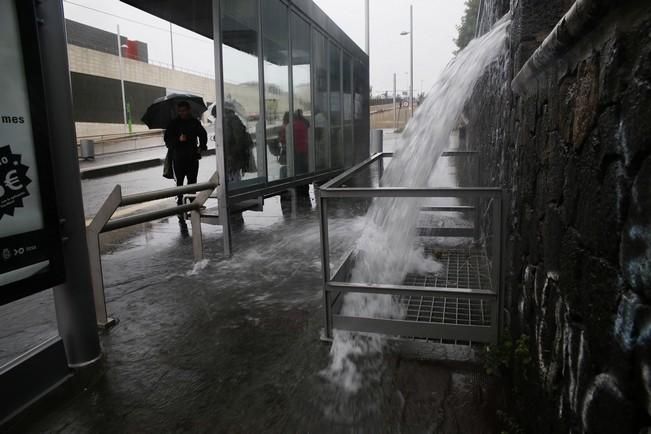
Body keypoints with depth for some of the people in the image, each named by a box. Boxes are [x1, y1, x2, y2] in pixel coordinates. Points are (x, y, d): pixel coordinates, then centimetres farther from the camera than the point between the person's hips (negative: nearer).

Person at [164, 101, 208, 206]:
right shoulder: (174, 123, 1)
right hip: (178, 157, -2)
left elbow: (203, 134, 21)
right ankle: (180, 200, 4)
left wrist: (202, 146, 7)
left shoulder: (195, 122, 7)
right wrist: (178, 139, -19)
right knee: (179, 180, -3)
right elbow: (167, 138, -3)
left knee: (192, 180, 6)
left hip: (192, 156, 2)